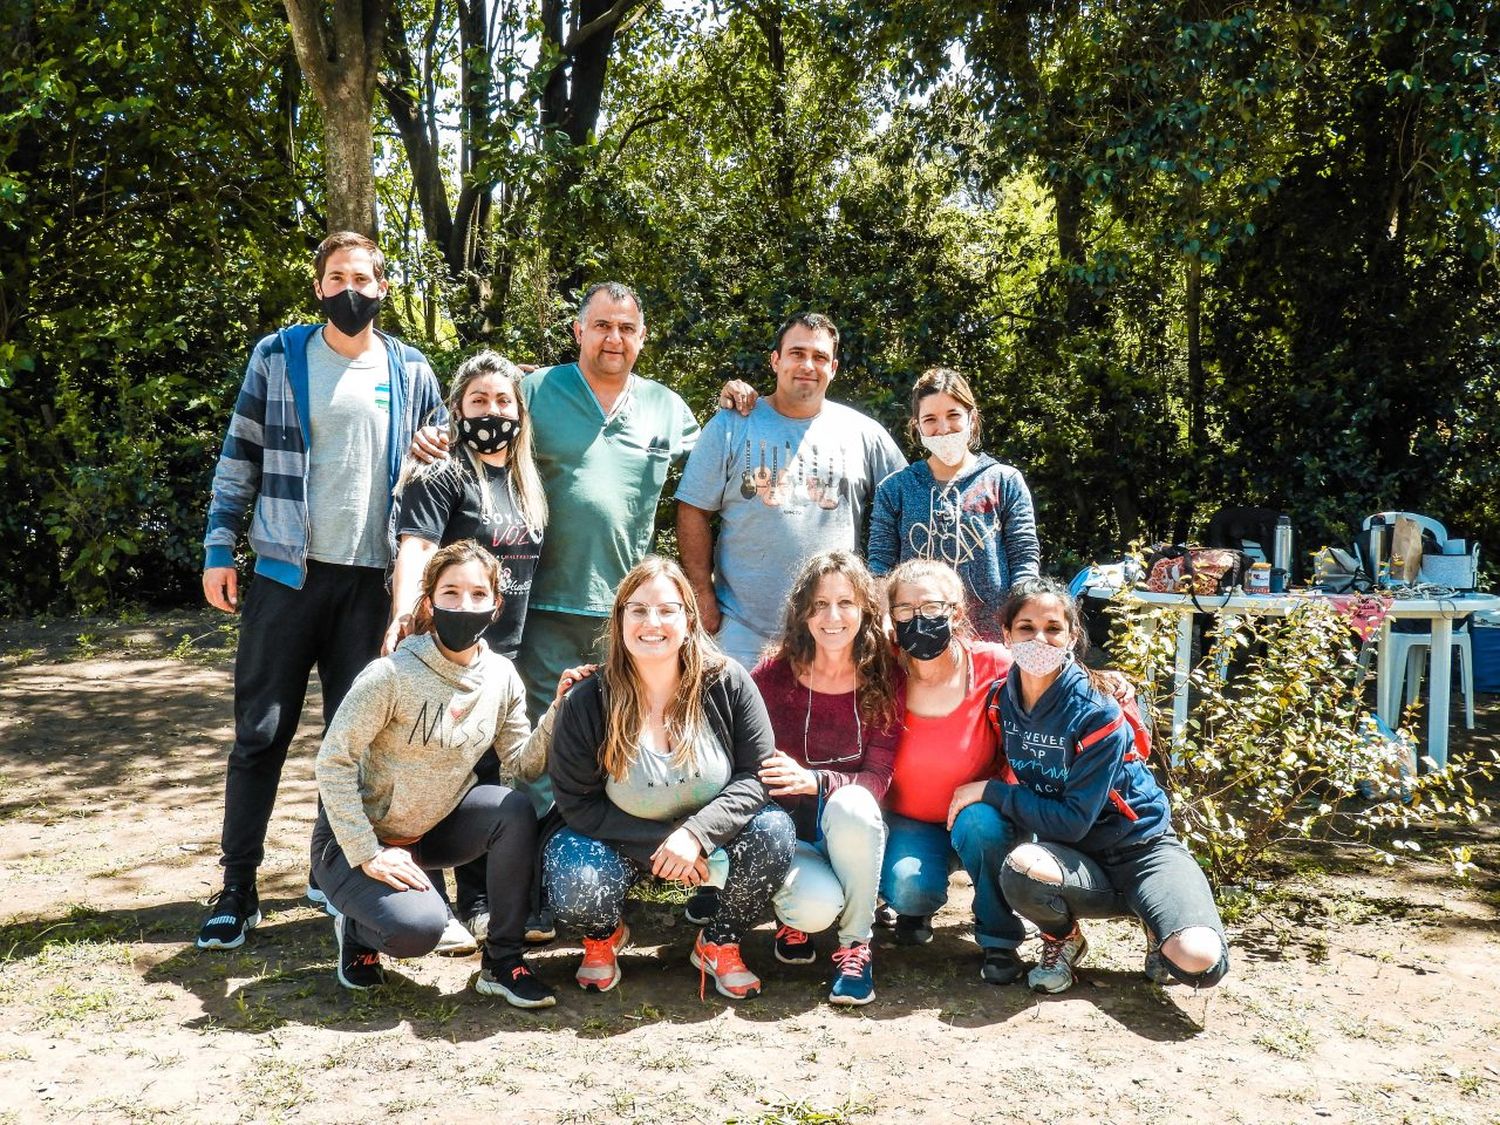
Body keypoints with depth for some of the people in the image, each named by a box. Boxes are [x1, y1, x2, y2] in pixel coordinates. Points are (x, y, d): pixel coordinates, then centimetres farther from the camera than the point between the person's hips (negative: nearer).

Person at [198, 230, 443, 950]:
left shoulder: (411, 371, 7)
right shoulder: (278, 356, 4)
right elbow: (239, 458, 4)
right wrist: (218, 550, -3)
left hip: (372, 579, 1)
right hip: (286, 573, -1)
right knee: (261, 734, 1)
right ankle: (238, 886, 11)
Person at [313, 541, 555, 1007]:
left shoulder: (502, 676, -6)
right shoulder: (392, 675, -24)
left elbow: (523, 761, -5)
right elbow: (333, 762, -21)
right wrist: (368, 856, -21)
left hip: (433, 829, 5)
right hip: (358, 835, -5)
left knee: (514, 810, -23)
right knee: (418, 928, -30)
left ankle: (502, 960, -7)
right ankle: (357, 929, 9)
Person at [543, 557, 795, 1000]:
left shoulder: (727, 683, -14)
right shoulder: (584, 703, -15)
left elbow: (758, 774, -14)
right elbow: (578, 805, -12)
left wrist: (696, 832, -29)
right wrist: (658, 842, -23)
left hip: (710, 838, 1)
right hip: (621, 843, -1)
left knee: (774, 833, -27)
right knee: (573, 891, -31)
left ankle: (719, 944, 2)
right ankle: (603, 936, 10)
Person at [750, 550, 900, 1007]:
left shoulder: (884, 679, -6)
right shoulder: (772, 676, -9)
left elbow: (878, 776, -13)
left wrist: (814, 781, -30)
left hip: (852, 830, 1)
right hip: (787, 828, -1)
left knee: (850, 804, -34)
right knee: (820, 904, -31)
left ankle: (855, 945, -12)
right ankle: (794, 917, 9)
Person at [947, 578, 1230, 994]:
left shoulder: (1097, 714, -21)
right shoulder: (1001, 698, -7)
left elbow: (1073, 820, -21)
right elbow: (1007, 777, 11)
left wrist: (991, 791, -20)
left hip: (1136, 846, -3)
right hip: (1069, 852, 3)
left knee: (1199, 961, -29)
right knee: (1021, 868, -35)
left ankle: (1157, 929, 8)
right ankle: (1062, 940, -1)